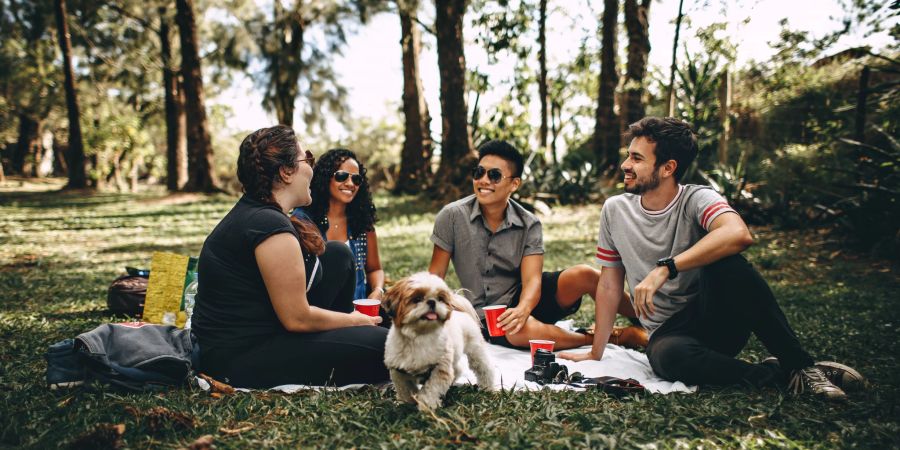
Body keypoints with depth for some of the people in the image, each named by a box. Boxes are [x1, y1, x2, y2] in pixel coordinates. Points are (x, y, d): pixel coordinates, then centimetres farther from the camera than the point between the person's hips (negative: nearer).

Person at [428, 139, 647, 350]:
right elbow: (435, 276, -6)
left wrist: (522, 309, -39)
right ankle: (617, 337, -18)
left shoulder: (529, 225, -6)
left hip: (524, 298, 2)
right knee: (524, 330, -37)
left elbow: (532, 279, -16)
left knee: (584, 275, -24)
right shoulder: (452, 216, -10)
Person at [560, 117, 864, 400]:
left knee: (725, 262, -33)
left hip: (719, 319, -1)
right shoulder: (615, 210, 2)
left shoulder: (696, 199, -11)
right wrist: (596, 353, 7)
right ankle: (778, 375, -15)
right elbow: (609, 284, 7)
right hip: (669, 332, 2)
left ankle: (799, 364, -18)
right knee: (667, 356, -36)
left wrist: (664, 269, -37)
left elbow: (739, 234, -34)